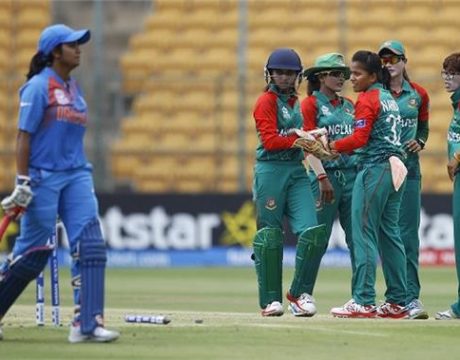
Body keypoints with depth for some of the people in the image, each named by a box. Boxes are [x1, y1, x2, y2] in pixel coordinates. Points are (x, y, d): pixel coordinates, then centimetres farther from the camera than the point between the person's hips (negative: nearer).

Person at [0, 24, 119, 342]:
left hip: (77, 175, 7)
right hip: (43, 177, -7)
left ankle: (87, 324, -9)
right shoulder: (39, 86, -8)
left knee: (90, 246, -7)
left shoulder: (74, 88, 15)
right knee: (33, 250, -2)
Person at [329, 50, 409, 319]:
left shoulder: (367, 99, -7)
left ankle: (364, 302, -12)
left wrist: (329, 147, -10)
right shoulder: (389, 98, 18)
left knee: (364, 233, -8)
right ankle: (397, 302, 11)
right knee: (390, 234, 11)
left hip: (375, 170, -9)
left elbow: (360, 139, -16)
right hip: (395, 169, 9)